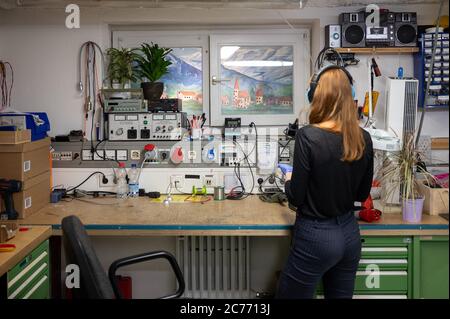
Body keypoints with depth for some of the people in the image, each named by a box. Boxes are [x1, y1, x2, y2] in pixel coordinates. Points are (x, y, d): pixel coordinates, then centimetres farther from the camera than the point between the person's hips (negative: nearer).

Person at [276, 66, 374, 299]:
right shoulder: (363, 139, -2)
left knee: (289, 294, 11)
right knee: (341, 296, 20)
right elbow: (362, 194, 9)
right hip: (350, 233, 6)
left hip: (315, 237, -6)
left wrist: (289, 181, 6)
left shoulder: (308, 136, -19)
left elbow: (296, 197, -14)